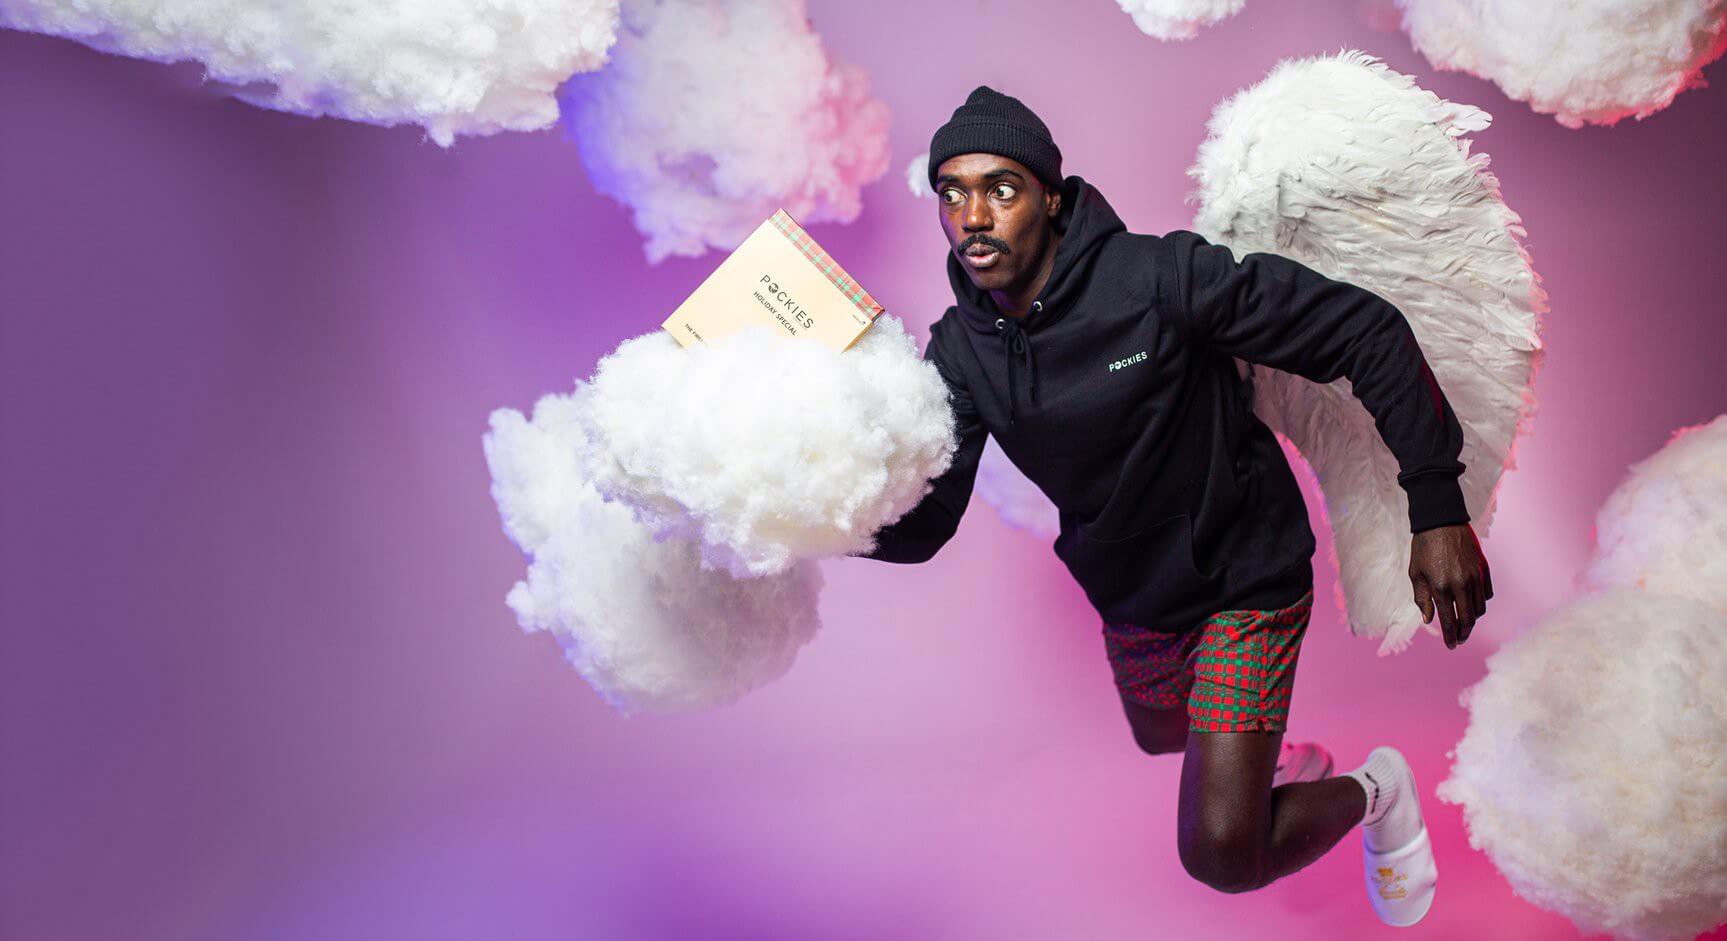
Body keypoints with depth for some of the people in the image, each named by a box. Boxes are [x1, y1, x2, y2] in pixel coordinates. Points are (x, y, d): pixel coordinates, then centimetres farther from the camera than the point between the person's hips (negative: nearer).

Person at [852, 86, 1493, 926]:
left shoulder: (1159, 278, -27)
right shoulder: (961, 352, -10)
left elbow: (1366, 332, -23)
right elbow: (922, 523, -14)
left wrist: (1438, 509, -26)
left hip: (1246, 580, -6)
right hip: (1132, 599, 7)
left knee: (1221, 852, -14)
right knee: (1163, 741, 33)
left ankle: (1372, 793, 16)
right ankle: (1282, 761, 66)